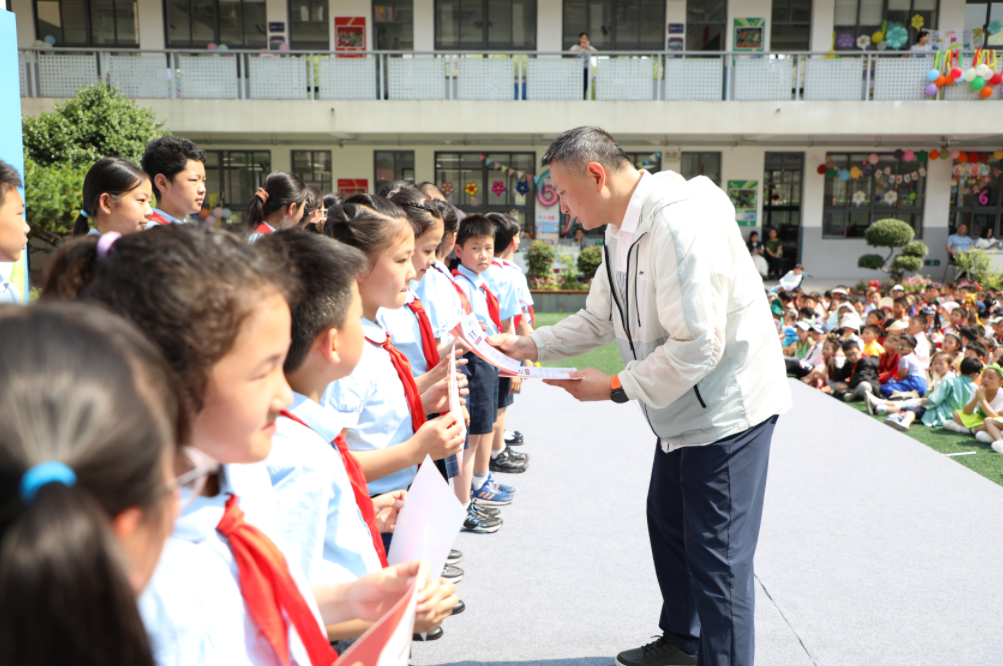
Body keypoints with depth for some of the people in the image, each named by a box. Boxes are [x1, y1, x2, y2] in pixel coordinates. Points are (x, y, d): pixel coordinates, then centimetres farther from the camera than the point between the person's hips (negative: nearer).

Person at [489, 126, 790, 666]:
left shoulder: (678, 227, -27)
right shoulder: (623, 233, 7)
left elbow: (698, 346, -29)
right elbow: (598, 320, 14)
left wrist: (616, 387, -21)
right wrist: (527, 345, 3)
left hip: (726, 409, -11)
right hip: (684, 408, 11)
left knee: (716, 555, -3)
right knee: (667, 521, 22)